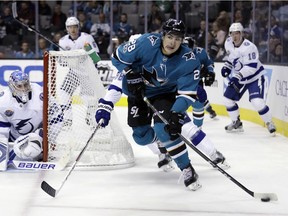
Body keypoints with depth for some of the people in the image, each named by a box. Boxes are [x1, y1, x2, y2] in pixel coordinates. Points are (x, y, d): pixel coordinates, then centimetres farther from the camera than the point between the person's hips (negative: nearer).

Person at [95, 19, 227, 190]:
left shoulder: (189, 61, -25)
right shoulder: (147, 43, -27)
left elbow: (187, 93, -25)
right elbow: (119, 57, -15)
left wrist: (176, 114, -40)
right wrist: (132, 76, -23)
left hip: (166, 94, -2)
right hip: (137, 89, 2)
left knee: (165, 127, -27)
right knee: (141, 136, 3)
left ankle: (187, 169, -12)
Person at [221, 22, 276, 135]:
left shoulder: (249, 47, -28)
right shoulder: (228, 43, -4)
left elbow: (252, 66, -34)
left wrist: (238, 76, -39)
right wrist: (227, 66, 4)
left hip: (255, 77, -8)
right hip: (238, 78, 8)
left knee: (257, 102, -22)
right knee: (228, 99, 6)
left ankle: (270, 123, 0)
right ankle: (236, 123, 25)